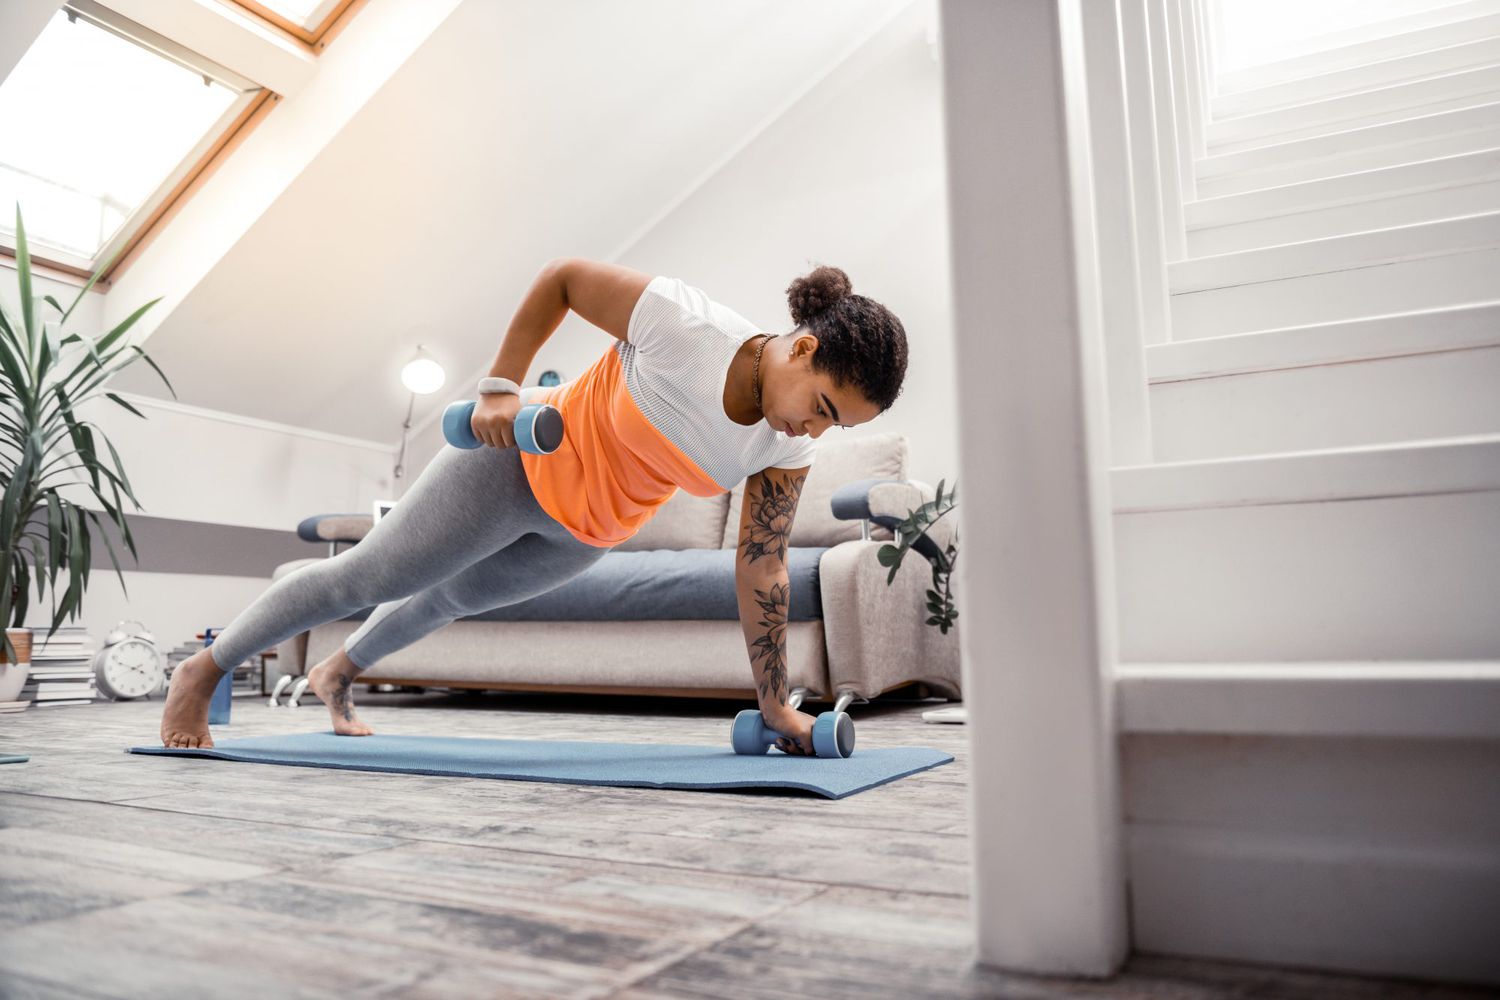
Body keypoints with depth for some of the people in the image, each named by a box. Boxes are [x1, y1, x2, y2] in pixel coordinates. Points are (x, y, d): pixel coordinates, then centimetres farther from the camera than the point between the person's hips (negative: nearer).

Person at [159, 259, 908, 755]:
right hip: (522, 461, -5)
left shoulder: (788, 450, -18)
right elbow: (560, 277, -18)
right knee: (368, 575, 6)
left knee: (456, 596, 26)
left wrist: (776, 708, -10)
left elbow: (761, 572, -12)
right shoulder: (679, 320, -33)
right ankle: (201, 673, 31)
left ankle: (338, 675, 56)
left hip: (586, 533, 5)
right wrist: (501, 387, -21)